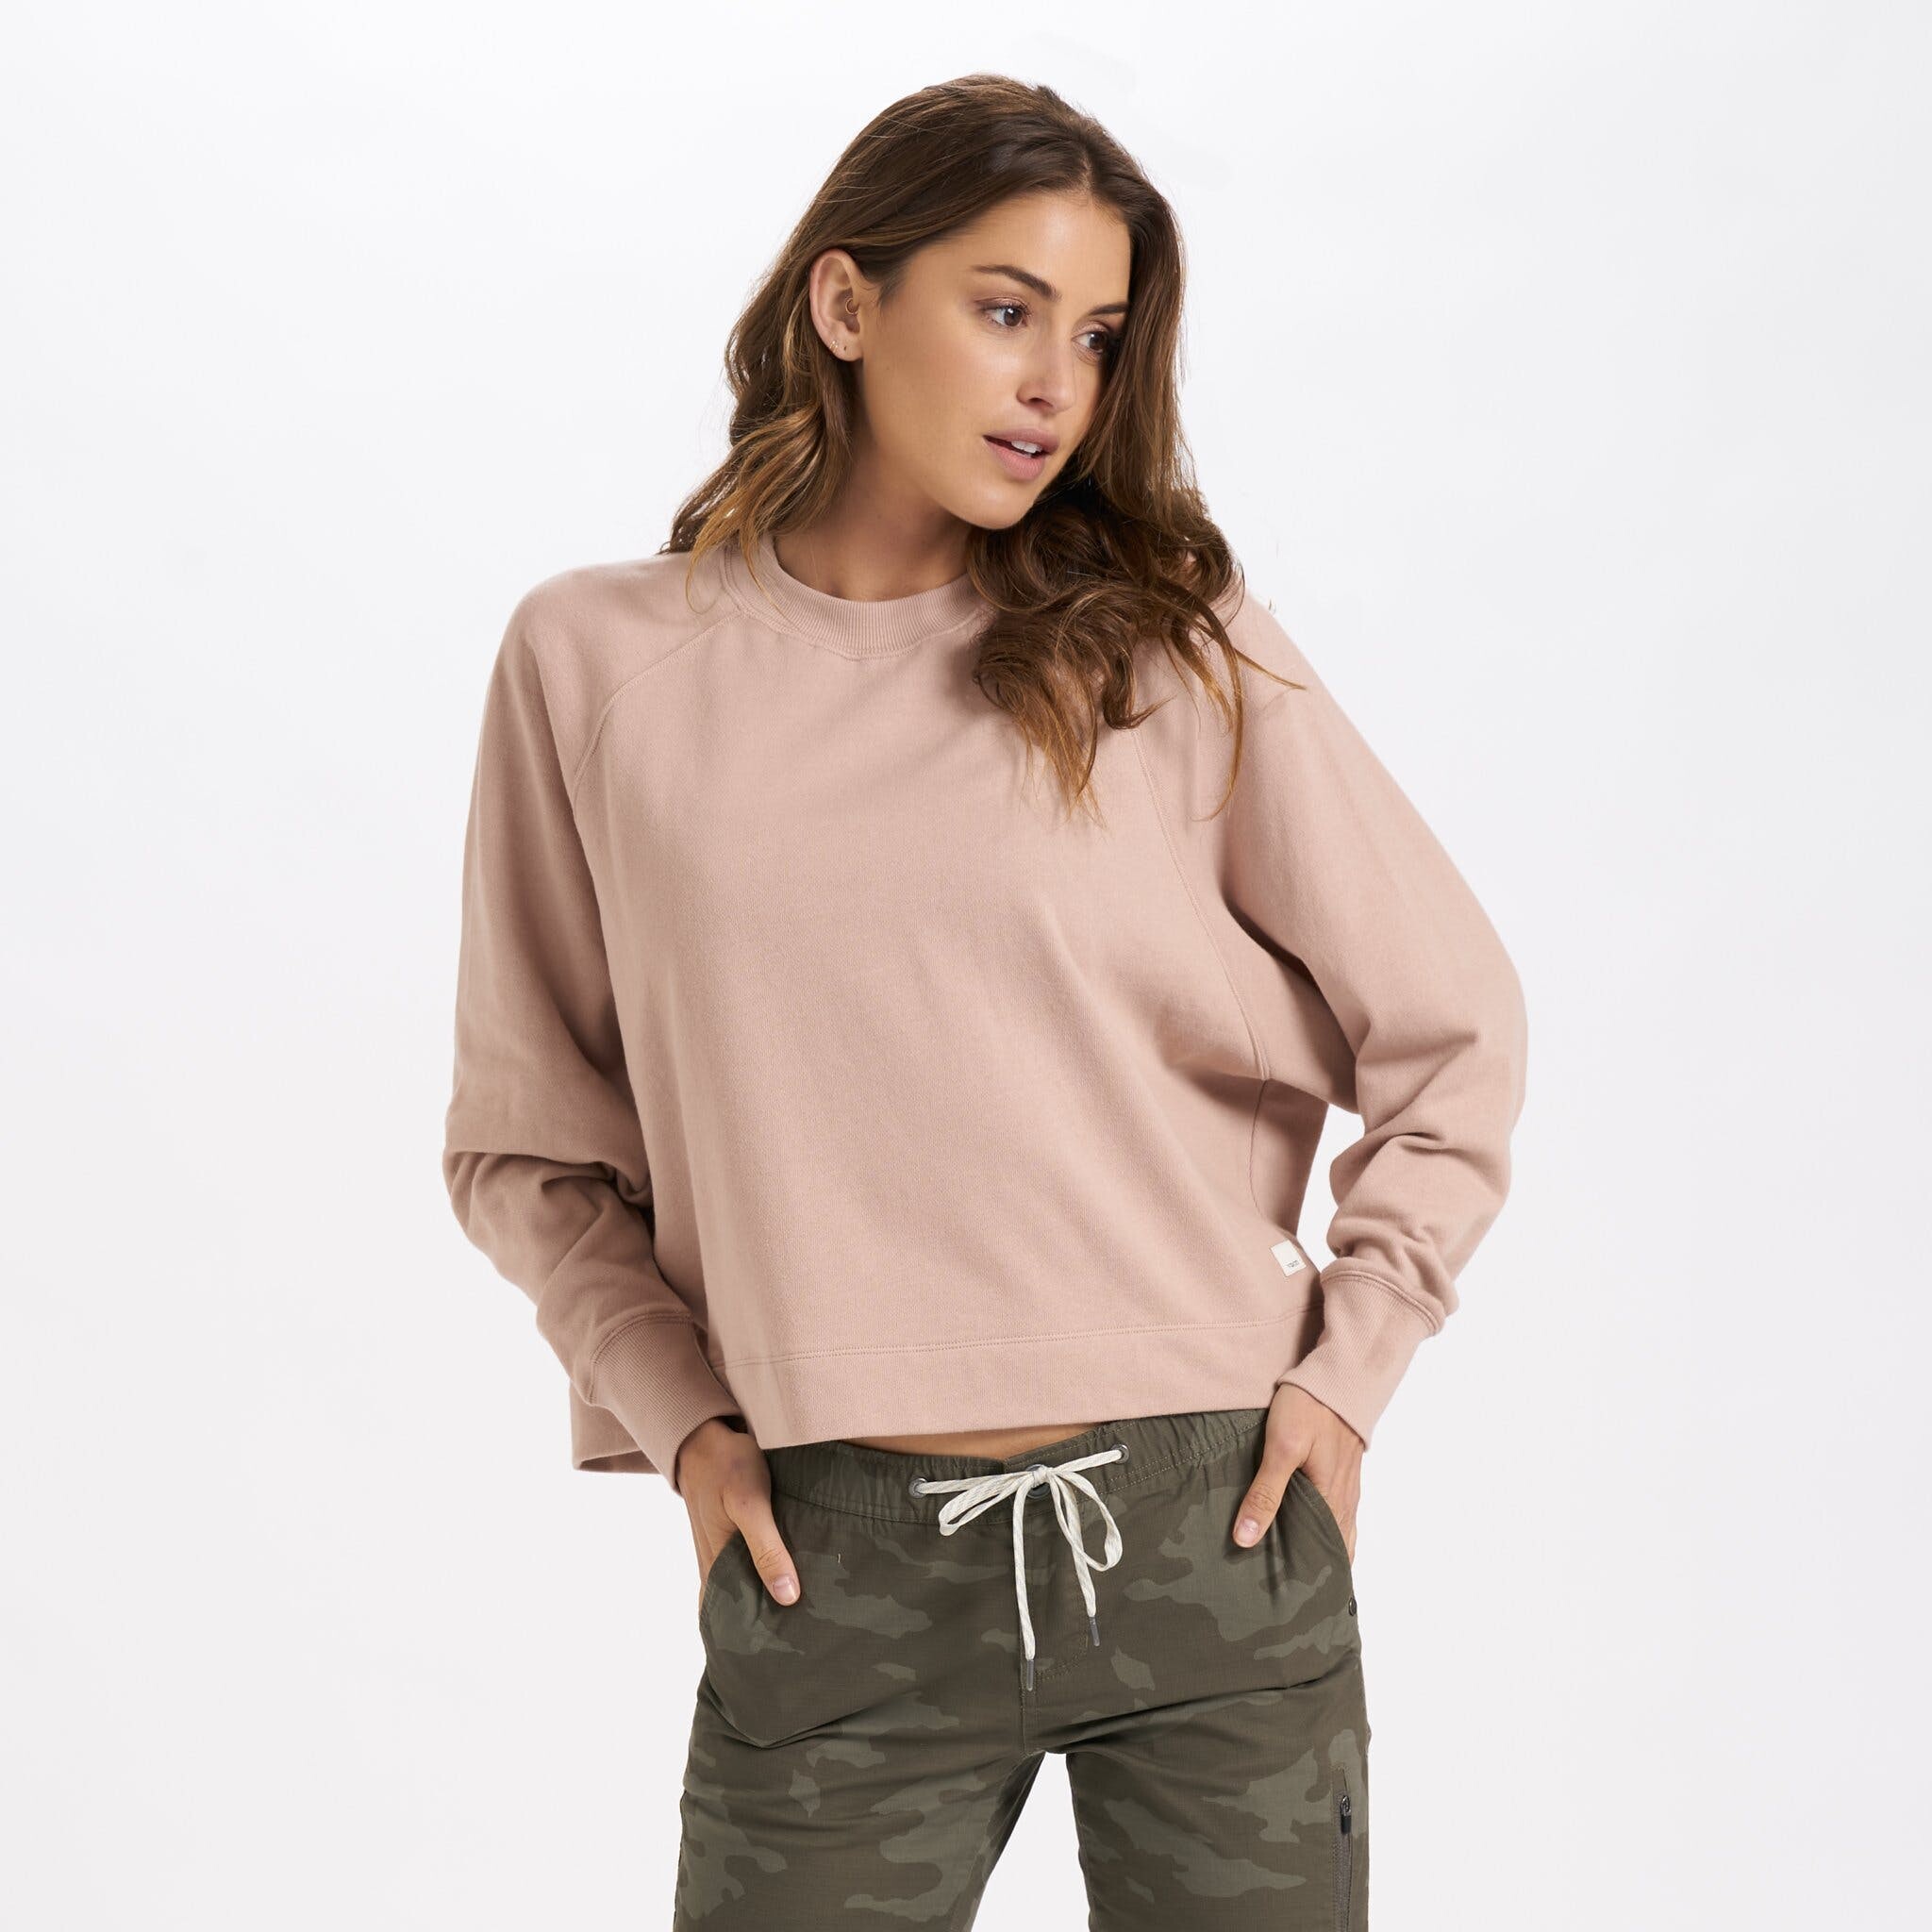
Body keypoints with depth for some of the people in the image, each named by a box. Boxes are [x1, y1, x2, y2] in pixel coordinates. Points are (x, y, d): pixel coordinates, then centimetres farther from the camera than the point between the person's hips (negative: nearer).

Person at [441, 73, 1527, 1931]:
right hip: (836, 1568, 0)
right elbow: (526, 1142, 10)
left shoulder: (1171, 647, 2)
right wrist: (679, 1417, 0)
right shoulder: (594, 662, 3)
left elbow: (1455, 1029, 8)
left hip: (1210, 1524, 1)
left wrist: (1343, 1370, 2)